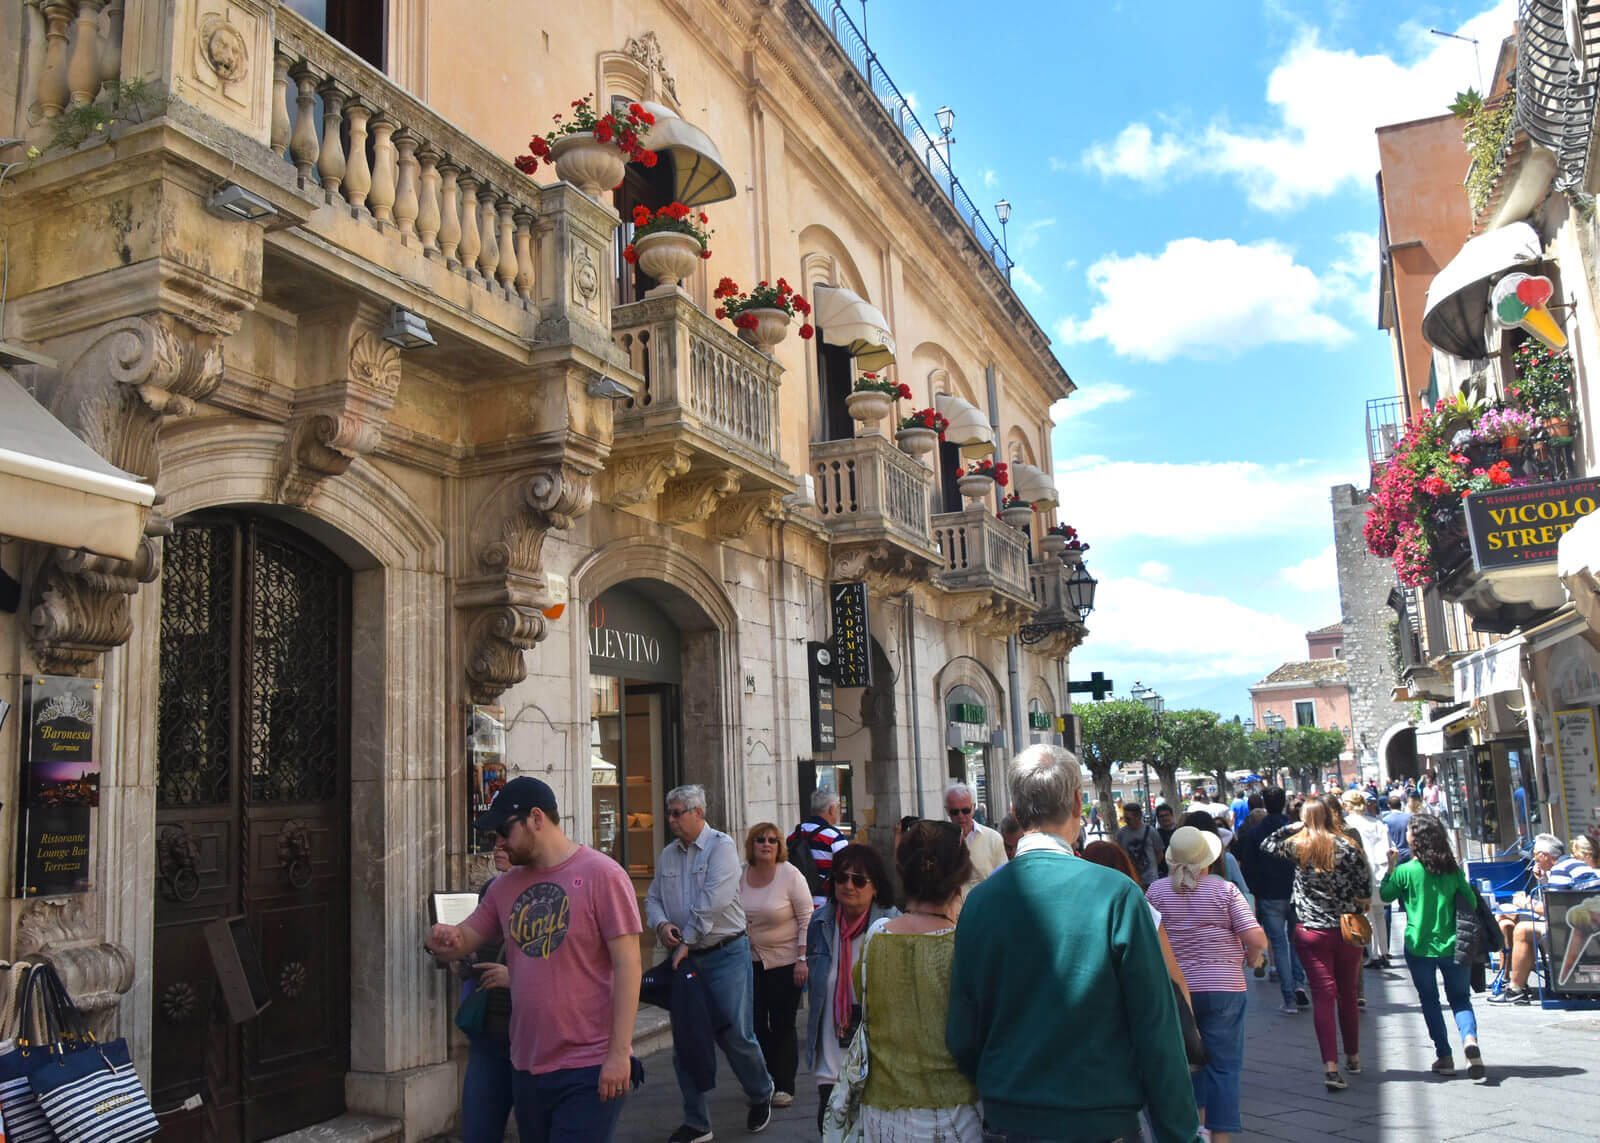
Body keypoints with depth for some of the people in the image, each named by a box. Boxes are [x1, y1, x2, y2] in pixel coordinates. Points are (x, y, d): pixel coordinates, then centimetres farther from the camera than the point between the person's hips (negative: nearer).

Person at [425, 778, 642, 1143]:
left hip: (589, 1070, -6)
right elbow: (462, 941, 13)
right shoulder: (506, 886, 9)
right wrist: (443, 939, -11)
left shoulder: (601, 875, -10)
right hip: (528, 1068, 6)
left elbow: (627, 965, -12)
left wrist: (619, 1053, -16)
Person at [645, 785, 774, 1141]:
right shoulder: (668, 855, 10)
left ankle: (761, 1095, 24)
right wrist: (661, 923, -8)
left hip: (725, 954, -6)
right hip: (684, 958, 6)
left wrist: (686, 941, -16)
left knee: (735, 1035, -5)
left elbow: (714, 900, -19)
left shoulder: (721, 846, -9)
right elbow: (652, 898, 14)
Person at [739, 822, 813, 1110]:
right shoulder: (740, 875, 0)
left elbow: (807, 919, -9)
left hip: (785, 961, -4)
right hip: (751, 960, 4)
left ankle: (784, 1086, 11)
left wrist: (802, 959, -14)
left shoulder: (790, 875, -11)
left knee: (782, 1024, 0)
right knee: (755, 1023, 5)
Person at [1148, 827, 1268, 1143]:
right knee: (1224, 1066, 5)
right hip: (1223, 987, -2)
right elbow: (1257, 940, -13)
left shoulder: (1156, 891, -2)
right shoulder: (1225, 889, -8)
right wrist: (1251, 957, 8)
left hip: (1175, 989, 2)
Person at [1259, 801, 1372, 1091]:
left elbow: (1266, 846, 14)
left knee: (1322, 995, -2)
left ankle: (1330, 1065, -12)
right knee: (1347, 995, 16)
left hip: (1310, 932, -1)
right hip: (1347, 931, 1)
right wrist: (1359, 908, 14)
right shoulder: (1348, 847, -5)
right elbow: (1365, 887, -4)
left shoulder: (1296, 846, -4)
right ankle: (1353, 1057, 31)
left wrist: (1290, 827, 11)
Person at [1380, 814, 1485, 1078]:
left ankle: (1444, 1056, 12)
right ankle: (1470, 1038, -14)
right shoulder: (1453, 869, -4)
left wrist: (1391, 866, 11)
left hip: (1419, 946, -2)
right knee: (1460, 998, 12)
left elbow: (1385, 895, 4)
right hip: (1451, 945, 2)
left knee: (1430, 1001, 12)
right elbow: (1471, 902, 2)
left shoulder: (1406, 871, -10)